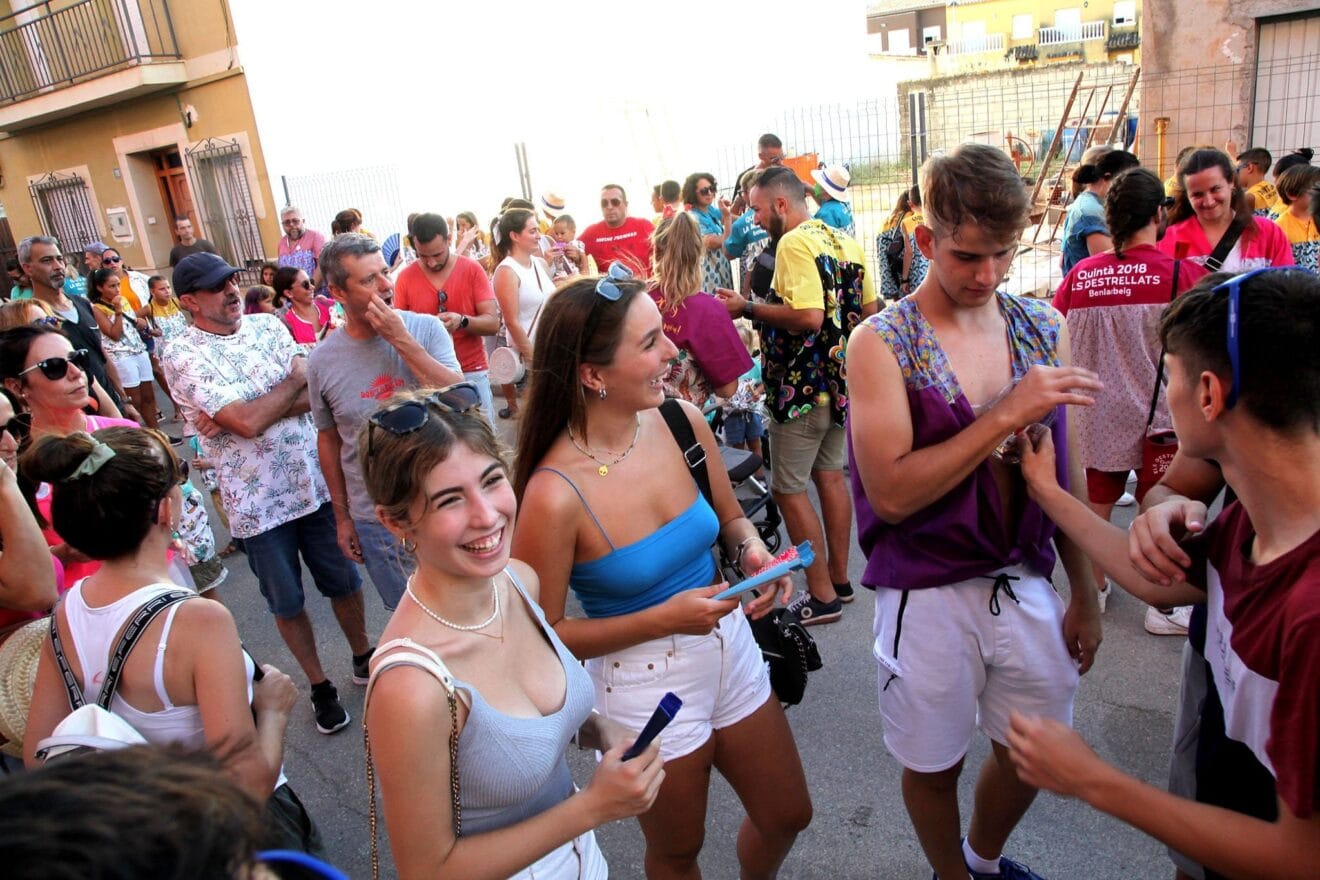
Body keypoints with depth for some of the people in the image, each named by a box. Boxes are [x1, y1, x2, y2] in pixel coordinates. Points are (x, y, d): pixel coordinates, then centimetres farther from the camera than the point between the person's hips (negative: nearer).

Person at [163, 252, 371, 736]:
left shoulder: (268, 325, 2)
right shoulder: (183, 355, -13)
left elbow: (317, 394, -9)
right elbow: (250, 422, -24)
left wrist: (243, 415, -20)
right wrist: (297, 377, -10)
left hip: (316, 482, 4)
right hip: (257, 502, -3)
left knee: (344, 581, 17)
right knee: (286, 603, 14)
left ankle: (363, 658, 40)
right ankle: (319, 685, 33)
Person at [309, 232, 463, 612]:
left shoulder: (425, 328, -8)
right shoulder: (322, 360, -4)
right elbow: (328, 439, 6)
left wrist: (402, 340, -24)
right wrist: (342, 517, 10)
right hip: (374, 519, 1)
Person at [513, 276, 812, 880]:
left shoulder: (682, 420, -12)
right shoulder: (555, 495, -28)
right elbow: (544, 633, -16)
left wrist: (753, 552, -16)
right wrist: (665, 618, -24)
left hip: (730, 648, 5)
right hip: (644, 687, -5)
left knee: (787, 816, 26)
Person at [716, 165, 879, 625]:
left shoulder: (794, 243, -18)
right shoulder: (846, 242, 9)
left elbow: (808, 317, -28)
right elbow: (868, 310, 14)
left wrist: (748, 308, -19)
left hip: (802, 390, -9)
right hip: (841, 383, 9)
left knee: (789, 488, 1)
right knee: (830, 475, 18)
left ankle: (822, 596, 7)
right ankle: (839, 579, 29)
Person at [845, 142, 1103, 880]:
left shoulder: (1044, 328, 1)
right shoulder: (881, 343, -13)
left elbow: (1065, 467, 8)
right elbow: (890, 492, -21)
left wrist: (1085, 592, 10)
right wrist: (1006, 415, -25)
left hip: (1026, 583, 5)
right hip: (928, 595, -4)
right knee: (935, 764, 15)